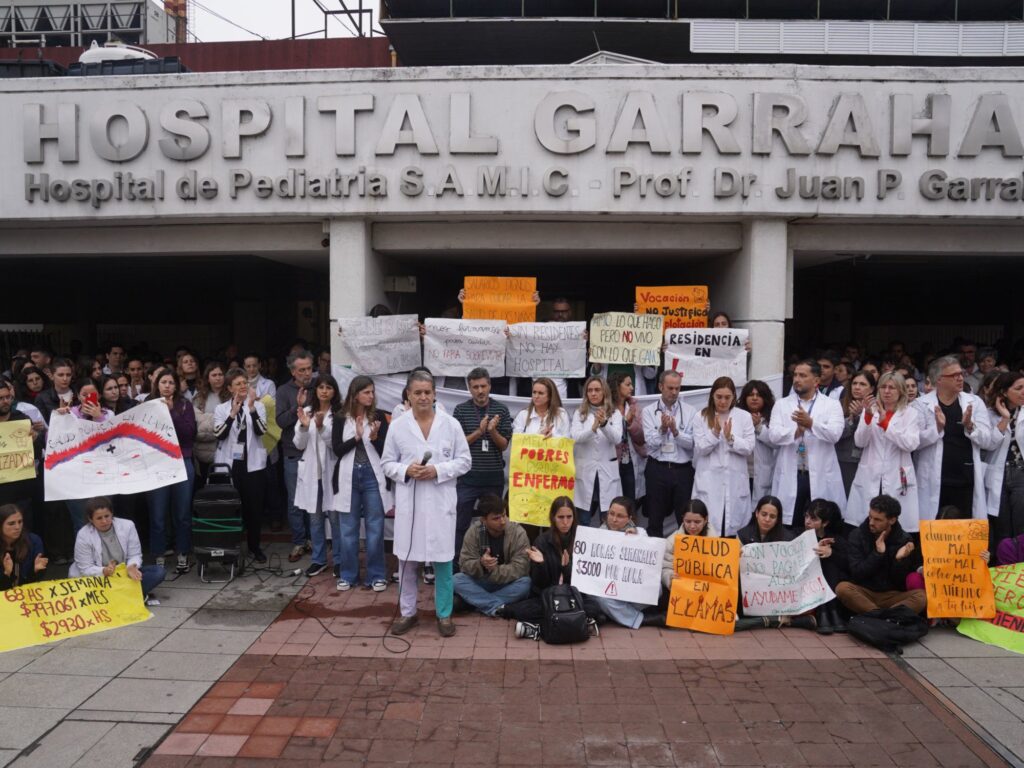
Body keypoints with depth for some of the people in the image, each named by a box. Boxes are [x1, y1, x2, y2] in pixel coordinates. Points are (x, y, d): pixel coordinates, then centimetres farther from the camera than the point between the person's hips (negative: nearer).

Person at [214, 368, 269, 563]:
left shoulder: (258, 406, 2)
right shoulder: (221, 409, 3)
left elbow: (261, 430, -13)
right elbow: (219, 434, -10)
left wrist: (251, 408, -23)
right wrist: (233, 413, -20)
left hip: (253, 464, 0)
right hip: (229, 464, 0)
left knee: (254, 506, 5)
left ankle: (254, 546, 18)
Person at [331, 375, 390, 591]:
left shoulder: (379, 416, -2)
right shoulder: (340, 417, 0)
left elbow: (385, 449, -2)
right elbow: (337, 449, -4)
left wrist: (375, 437, -21)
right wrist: (357, 437, -16)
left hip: (372, 475, -1)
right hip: (348, 477, 1)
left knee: (375, 528, 5)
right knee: (347, 529, 9)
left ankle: (377, 575, 16)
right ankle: (347, 575, 23)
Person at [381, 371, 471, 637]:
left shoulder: (451, 424, -1)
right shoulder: (397, 426, 2)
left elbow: (464, 461, 2)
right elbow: (387, 463, 7)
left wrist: (438, 470, -13)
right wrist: (406, 471, -13)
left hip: (440, 502, -1)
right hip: (408, 502, 1)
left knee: (443, 560, 5)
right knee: (406, 560, 9)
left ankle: (444, 614, 20)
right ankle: (408, 612, 26)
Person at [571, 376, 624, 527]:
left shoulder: (615, 414, 3)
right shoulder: (579, 414, 4)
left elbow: (617, 438, -13)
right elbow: (575, 437, -12)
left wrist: (604, 423, -32)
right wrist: (593, 428, -31)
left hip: (607, 472, 0)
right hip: (585, 472, 0)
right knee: (583, 522, 6)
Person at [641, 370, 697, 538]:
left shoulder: (690, 411, 4)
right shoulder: (649, 411, 3)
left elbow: (692, 443, -6)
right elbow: (650, 441, -7)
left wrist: (675, 431, -21)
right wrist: (662, 429, -24)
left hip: (683, 469, 0)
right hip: (657, 469, 0)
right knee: (655, 518, 9)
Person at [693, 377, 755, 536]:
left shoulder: (744, 417, 4)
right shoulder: (701, 417, 2)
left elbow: (749, 448, -1)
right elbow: (700, 449, -4)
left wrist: (730, 438, -17)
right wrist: (715, 433, -18)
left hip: (735, 480, 1)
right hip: (709, 480, -1)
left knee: (734, 526, 7)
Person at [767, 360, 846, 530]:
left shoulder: (832, 405, 6)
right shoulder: (782, 404, 9)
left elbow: (835, 434, -10)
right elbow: (773, 435, -3)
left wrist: (811, 423, -25)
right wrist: (795, 431, -20)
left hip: (821, 477, -1)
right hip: (790, 477, 1)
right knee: (789, 528, 4)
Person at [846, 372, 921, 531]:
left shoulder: (910, 413, 6)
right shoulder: (870, 410, 10)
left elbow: (911, 444, -9)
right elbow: (859, 442, -2)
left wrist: (885, 422, -15)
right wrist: (868, 416, -15)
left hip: (897, 478, -1)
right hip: (869, 477, 1)